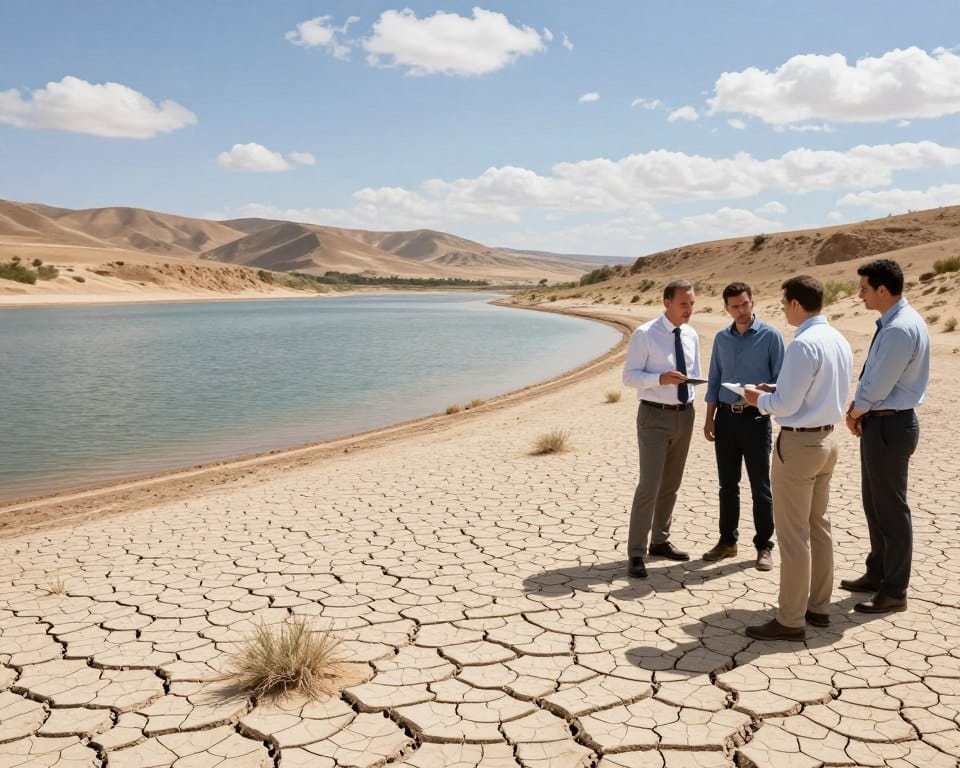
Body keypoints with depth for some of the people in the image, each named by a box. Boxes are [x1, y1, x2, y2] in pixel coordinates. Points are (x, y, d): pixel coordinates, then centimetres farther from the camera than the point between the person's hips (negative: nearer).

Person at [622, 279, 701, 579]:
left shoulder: (691, 336, 8)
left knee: (671, 484, 16)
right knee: (649, 485, -10)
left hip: (684, 414, 7)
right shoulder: (645, 334, -11)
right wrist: (660, 378, -29)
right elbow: (629, 376, -13)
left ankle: (660, 540, 31)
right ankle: (637, 552, -2)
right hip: (655, 415, -6)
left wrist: (690, 387, -3)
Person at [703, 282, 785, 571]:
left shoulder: (770, 336, -5)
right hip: (726, 416, 4)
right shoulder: (722, 338, 9)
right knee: (727, 484, 11)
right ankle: (727, 541, 22)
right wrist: (709, 418, 9)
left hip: (755, 417, -4)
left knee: (760, 486, 2)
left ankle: (764, 546, 13)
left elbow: (780, 379, -4)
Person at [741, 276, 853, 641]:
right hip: (827, 439, 9)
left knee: (793, 534, -2)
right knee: (818, 526, 18)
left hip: (798, 443, -9)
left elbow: (786, 405, -21)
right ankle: (818, 606, 28)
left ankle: (790, 620, 6)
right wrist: (778, 391, 15)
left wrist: (759, 399, -1)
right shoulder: (839, 341, 8)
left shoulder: (804, 344, -21)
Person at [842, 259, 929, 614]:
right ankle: (877, 574, 34)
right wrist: (858, 409, 1)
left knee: (891, 509, 1)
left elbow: (879, 384, -21)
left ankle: (894, 592, 13)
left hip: (889, 425, -10)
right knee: (874, 503, 20)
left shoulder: (900, 329, -23)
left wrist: (854, 412, -5)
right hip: (879, 422, 10)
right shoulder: (894, 322, 10)